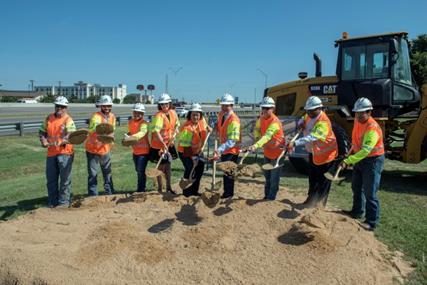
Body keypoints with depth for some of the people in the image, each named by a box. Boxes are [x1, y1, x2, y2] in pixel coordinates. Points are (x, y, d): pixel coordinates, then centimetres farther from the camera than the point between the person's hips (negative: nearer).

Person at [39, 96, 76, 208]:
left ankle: (63, 202, 12)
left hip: (65, 152, -6)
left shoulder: (68, 120, -7)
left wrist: (61, 142, -35)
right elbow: (42, 131, 16)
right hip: (51, 153, 6)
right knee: (51, 179, 13)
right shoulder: (49, 118, 11)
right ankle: (52, 202, 26)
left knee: (65, 179, 1)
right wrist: (43, 140, -3)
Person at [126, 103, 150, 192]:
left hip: (143, 151, -8)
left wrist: (131, 137, -53)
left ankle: (141, 190, 7)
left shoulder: (144, 123, -18)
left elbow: (142, 133, -38)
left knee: (141, 171, -8)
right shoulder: (130, 122, 5)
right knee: (138, 170, 18)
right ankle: (141, 189, 34)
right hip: (135, 151, 8)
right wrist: (127, 136, -1)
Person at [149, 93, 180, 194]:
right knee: (161, 167, 4)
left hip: (169, 144, 6)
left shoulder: (173, 113, 0)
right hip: (159, 145, -6)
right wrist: (163, 144, -34)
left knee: (168, 165, 15)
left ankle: (168, 187, 27)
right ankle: (160, 188, 19)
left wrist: (174, 135, -2)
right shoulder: (158, 116, -20)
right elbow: (156, 131, -29)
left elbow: (177, 125, 15)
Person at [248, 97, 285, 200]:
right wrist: (257, 137, -7)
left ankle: (271, 199, 11)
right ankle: (266, 196, 34)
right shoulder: (262, 118, -5)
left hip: (277, 152, -8)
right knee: (267, 176, 20)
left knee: (274, 178, 0)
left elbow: (267, 136, -44)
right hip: (267, 152, 8)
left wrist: (256, 145, -57)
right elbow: (257, 129, 12)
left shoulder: (275, 122, -29)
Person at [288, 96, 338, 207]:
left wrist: (295, 143, -53)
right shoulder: (309, 115, -3)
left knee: (323, 181, 4)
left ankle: (320, 203, 17)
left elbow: (311, 137, -43)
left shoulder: (323, 122, -30)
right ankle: (311, 198, 35)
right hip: (313, 152, 9)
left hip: (325, 153, -9)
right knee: (312, 177, 20)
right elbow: (303, 120, 19)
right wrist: (301, 123, -7)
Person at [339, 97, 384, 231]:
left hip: (373, 160, -9)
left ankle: (371, 222, 6)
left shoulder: (372, 128, -28)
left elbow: (365, 150, -36)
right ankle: (357, 212, 38)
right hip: (360, 158, 9)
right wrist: (352, 151, 20)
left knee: (369, 192, -5)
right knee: (356, 187, 20)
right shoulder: (357, 121, 0)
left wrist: (348, 161, -40)